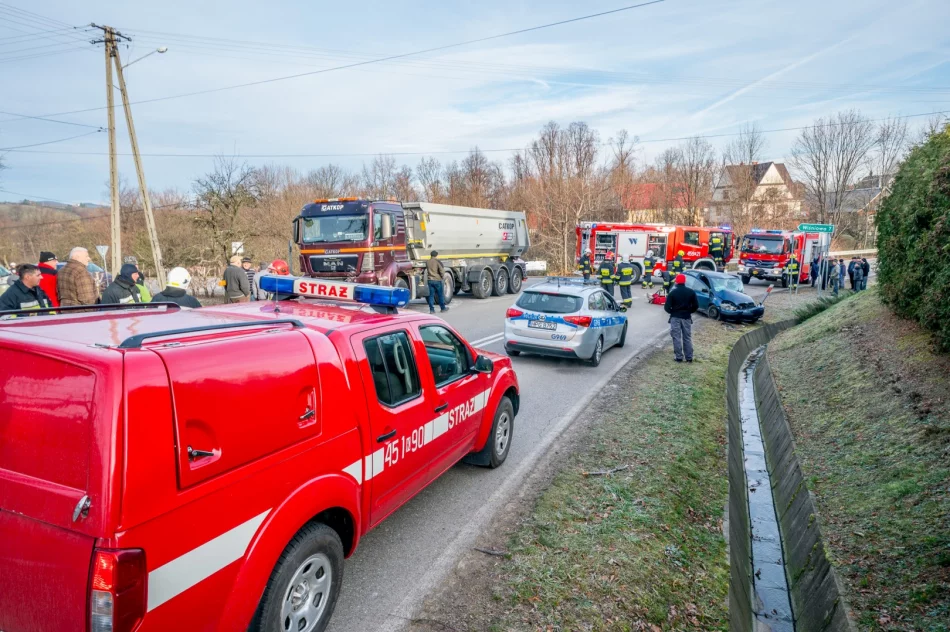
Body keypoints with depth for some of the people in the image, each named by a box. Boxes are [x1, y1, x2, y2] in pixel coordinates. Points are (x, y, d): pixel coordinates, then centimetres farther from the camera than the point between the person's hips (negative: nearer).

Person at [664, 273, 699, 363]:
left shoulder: (673, 292, -9)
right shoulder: (691, 292, -1)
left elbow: (667, 307, -12)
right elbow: (696, 305, -1)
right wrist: (689, 311, 14)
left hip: (675, 317, -3)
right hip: (687, 317, 3)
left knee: (677, 338, 3)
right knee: (687, 338, 11)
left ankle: (679, 357, 3)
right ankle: (689, 357, 13)